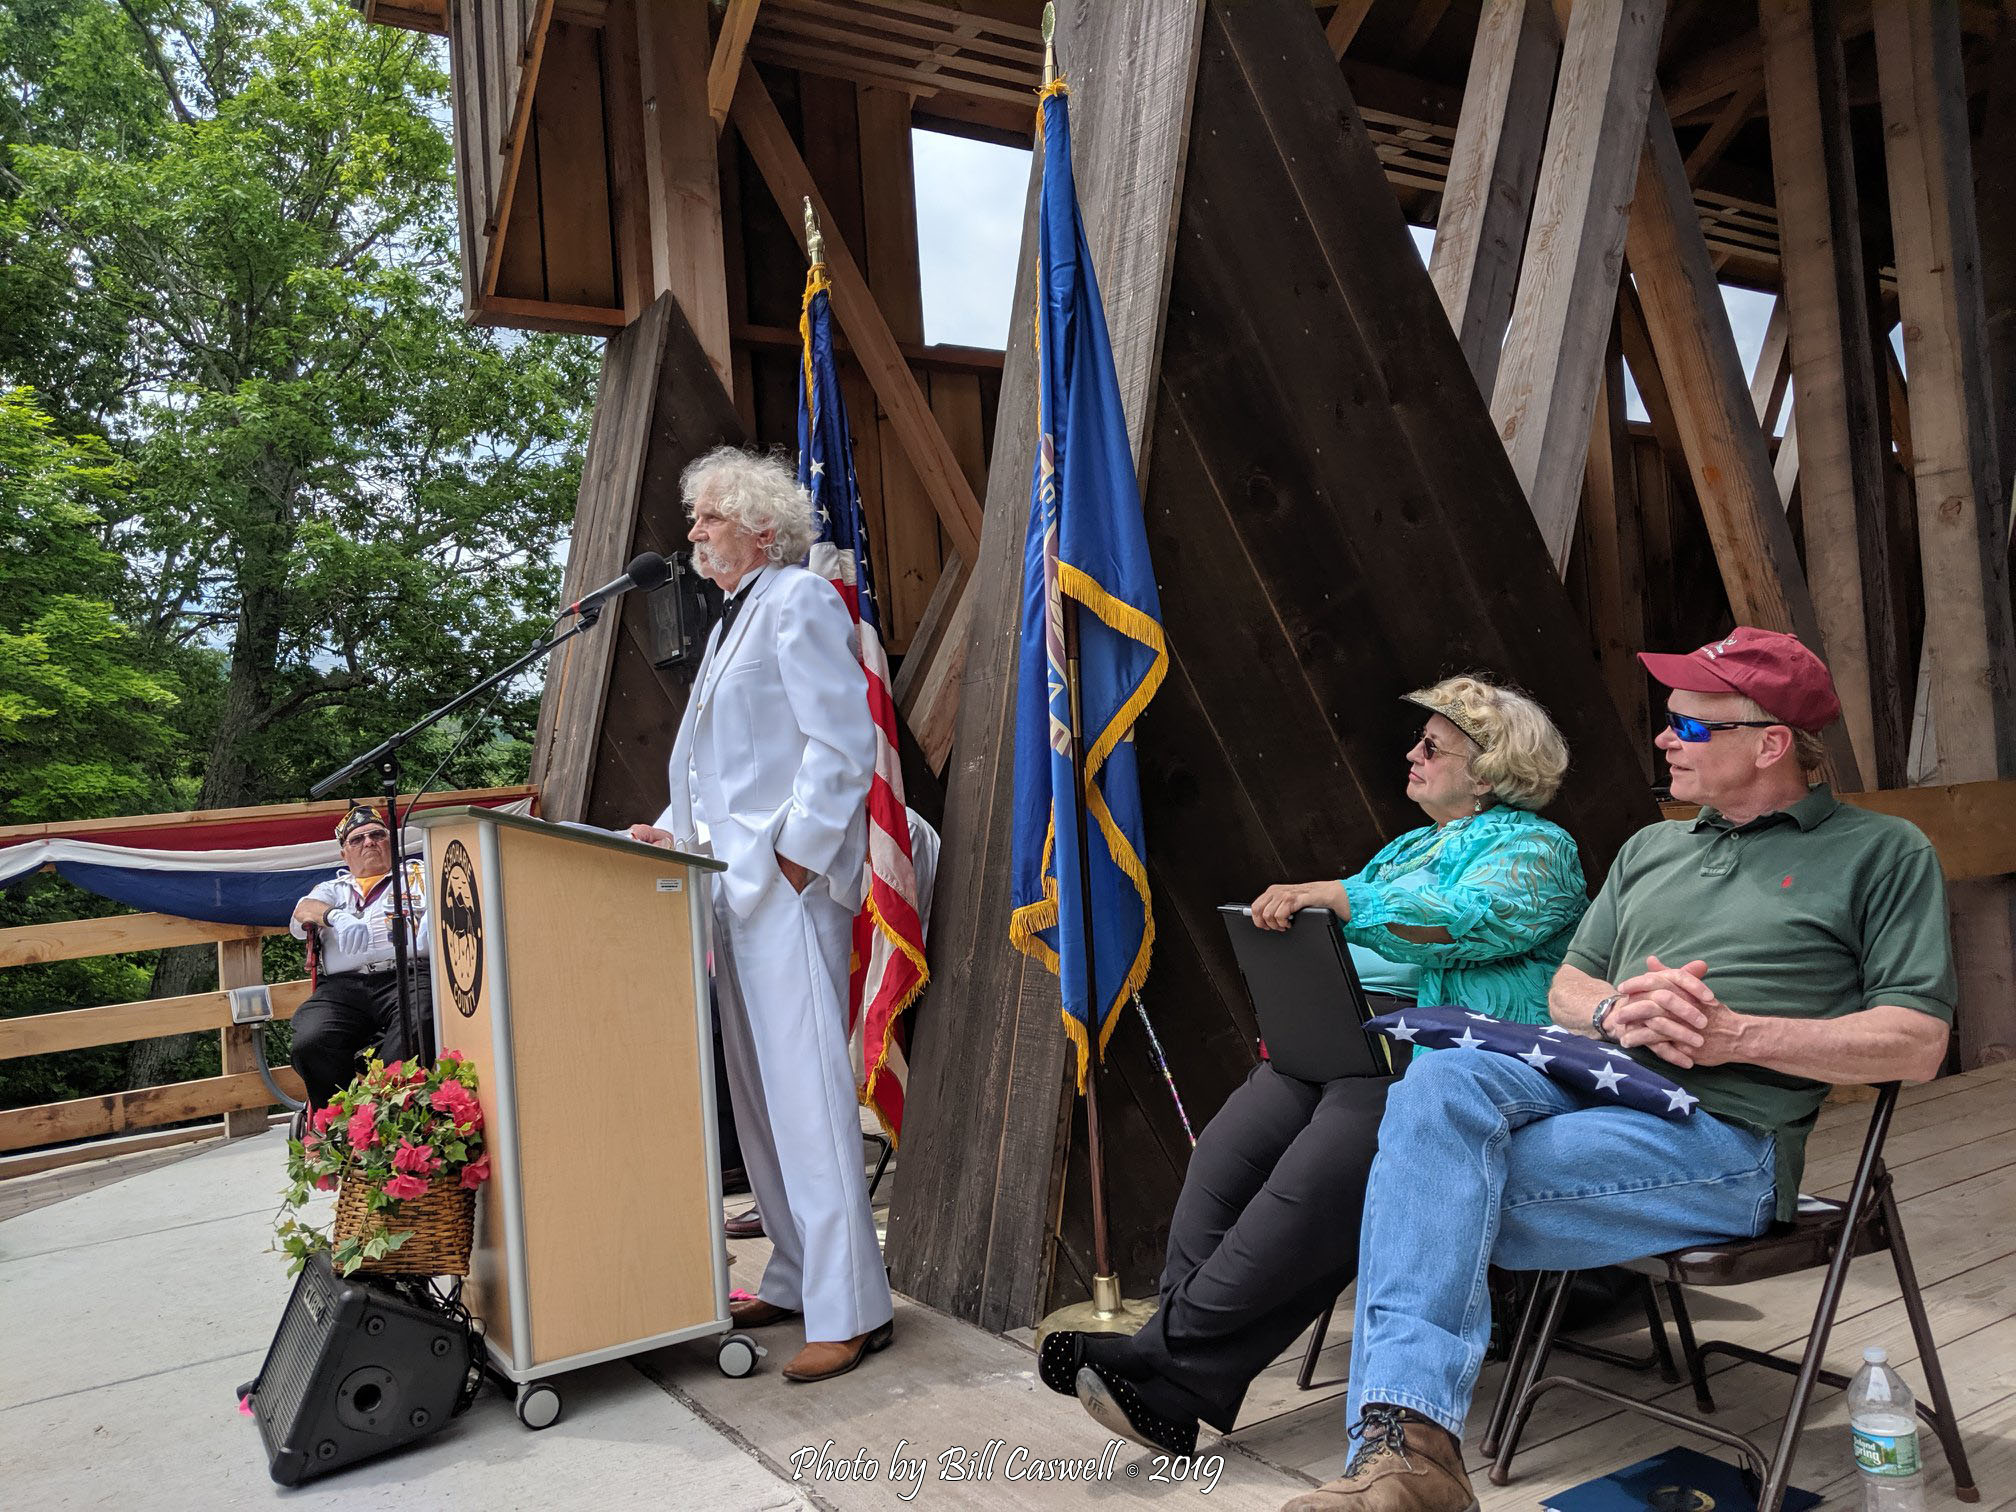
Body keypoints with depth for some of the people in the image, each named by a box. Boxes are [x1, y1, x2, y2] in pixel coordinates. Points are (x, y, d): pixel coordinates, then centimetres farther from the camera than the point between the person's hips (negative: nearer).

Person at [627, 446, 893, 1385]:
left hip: (789, 886, -10)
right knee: (759, 1093, 13)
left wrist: (797, 854, -19)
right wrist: (675, 831, 14)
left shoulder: (800, 601, -6)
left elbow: (842, 742, -16)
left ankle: (851, 1310, -1)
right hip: (735, 886, 10)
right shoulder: (732, 619, 23)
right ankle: (796, 1279, 24)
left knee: (807, 1091, -9)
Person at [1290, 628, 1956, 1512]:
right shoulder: (1651, 849, 26)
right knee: (1438, 1084, -31)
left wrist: (1734, 1034, -12)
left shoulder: (1882, 854, 9)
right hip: (1590, 1079, 5)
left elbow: (1918, 1044, -1)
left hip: (1722, 1134, -5)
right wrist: (1616, 1008, -4)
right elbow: (1566, 990, 21)